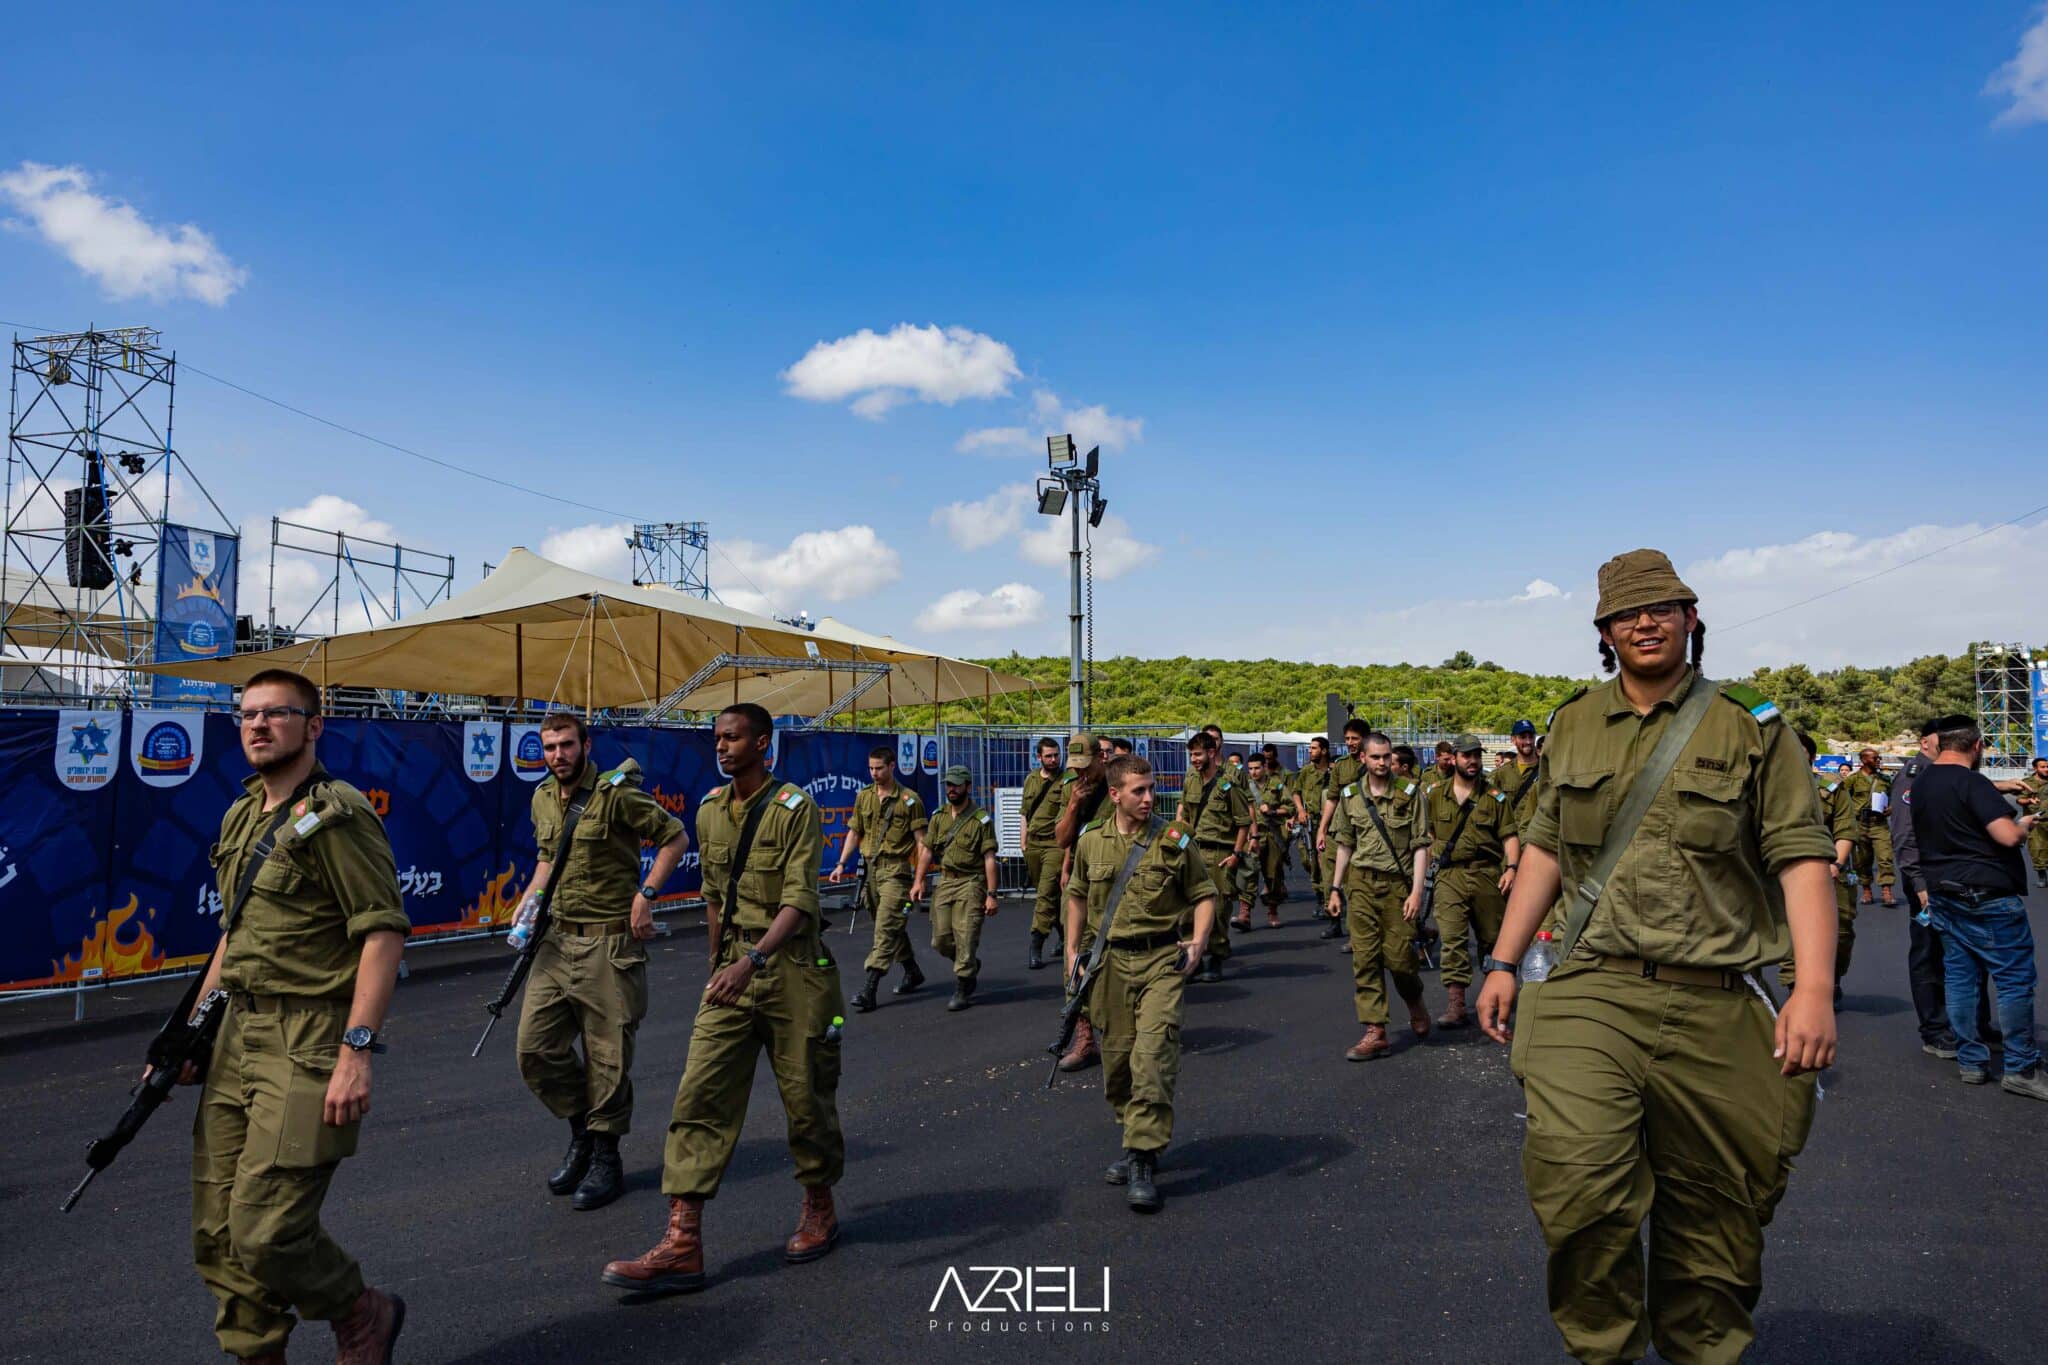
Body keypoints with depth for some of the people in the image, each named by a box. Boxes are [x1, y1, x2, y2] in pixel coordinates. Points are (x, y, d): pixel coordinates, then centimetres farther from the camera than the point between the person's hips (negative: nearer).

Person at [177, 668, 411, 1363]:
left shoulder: (337, 817, -11)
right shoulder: (241, 817, 15)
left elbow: (384, 932, -17)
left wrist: (357, 1050, -22)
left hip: (307, 1044, -8)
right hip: (238, 1037, 8)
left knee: (266, 1234, -9)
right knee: (217, 1235, 9)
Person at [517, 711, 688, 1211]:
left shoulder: (615, 792, -12)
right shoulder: (543, 799, 10)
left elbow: (675, 837, -9)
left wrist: (645, 895, -15)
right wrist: (530, 904, 8)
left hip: (610, 944, -6)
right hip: (557, 941, 7)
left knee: (607, 1056, 2)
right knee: (535, 1047, 4)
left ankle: (605, 1159, 18)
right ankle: (582, 1129, 26)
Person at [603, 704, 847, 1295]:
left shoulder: (794, 808, -12)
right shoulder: (711, 810, 8)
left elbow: (799, 900, -21)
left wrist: (752, 959, -33)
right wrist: (718, 968, 19)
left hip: (793, 969, -5)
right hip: (733, 969, 6)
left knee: (805, 1096, 7)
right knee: (700, 1096, -4)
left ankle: (819, 1210, 30)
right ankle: (682, 1245, -2)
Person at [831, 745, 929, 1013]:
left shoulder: (909, 799, -5)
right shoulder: (864, 796, 11)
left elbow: (920, 842, -6)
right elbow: (854, 833, 16)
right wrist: (841, 864, 5)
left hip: (896, 870, -6)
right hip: (871, 869, 6)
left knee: (886, 928, -12)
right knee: (893, 926, 16)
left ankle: (869, 990, -16)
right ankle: (913, 972, 34)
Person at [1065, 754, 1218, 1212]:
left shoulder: (1174, 839, -3)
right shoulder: (1091, 842, 5)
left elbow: (1204, 894, 4)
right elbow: (1077, 896, 19)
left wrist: (1199, 940, -11)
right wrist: (1072, 949, 13)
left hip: (1163, 958, -3)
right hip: (1111, 960, 3)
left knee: (1153, 1053, -15)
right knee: (1117, 1057, 10)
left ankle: (1144, 1162, -9)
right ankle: (1135, 1140, 32)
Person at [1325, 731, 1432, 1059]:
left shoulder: (1410, 793, -2)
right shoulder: (1350, 795, 7)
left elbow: (1420, 845, -3)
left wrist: (1417, 890, -10)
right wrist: (1337, 888, 12)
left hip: (1397, 883, -3)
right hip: (1361, 883, 3)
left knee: (1399, 955, -2)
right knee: (1365, 958, 0)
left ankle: (1415, 1004, 31)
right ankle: (1375, 1032, 4)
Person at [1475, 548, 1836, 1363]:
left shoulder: (1751, 728, 3)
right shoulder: (1574, 725, 12)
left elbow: (1800, 856, -3)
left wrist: (1814, 988, -16)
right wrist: (1503, 962, 14)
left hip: (1715, 1006, -1)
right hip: (1590, 993, 1)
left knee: (1714, 1210, 9)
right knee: (1578, 1181, -17)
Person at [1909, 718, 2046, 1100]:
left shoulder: (1921, 785, 11)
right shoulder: (1972, 782, -15)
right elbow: (2008, 836, -23)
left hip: (1944, 894, 8)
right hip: (1988, 896, -8)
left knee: (1959, 976, 10)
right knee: (2016, 980, 0)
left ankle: (1969, 1062, 14)